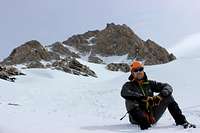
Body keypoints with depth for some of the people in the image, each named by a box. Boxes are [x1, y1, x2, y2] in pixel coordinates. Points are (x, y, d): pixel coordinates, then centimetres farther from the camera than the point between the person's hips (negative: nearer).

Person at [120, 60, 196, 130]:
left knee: (168, 96, -5)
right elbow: (124, 93, -24)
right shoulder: (129, 85, 1)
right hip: (138, 118, -3)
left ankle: (182, 121, -8)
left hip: (152, 116, 3)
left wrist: (160, 96, -18)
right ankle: (144, 123, -37)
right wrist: (144, 98, -29)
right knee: (129, 101, -28)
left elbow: (167, 87, 4)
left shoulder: (149, 83, 11)